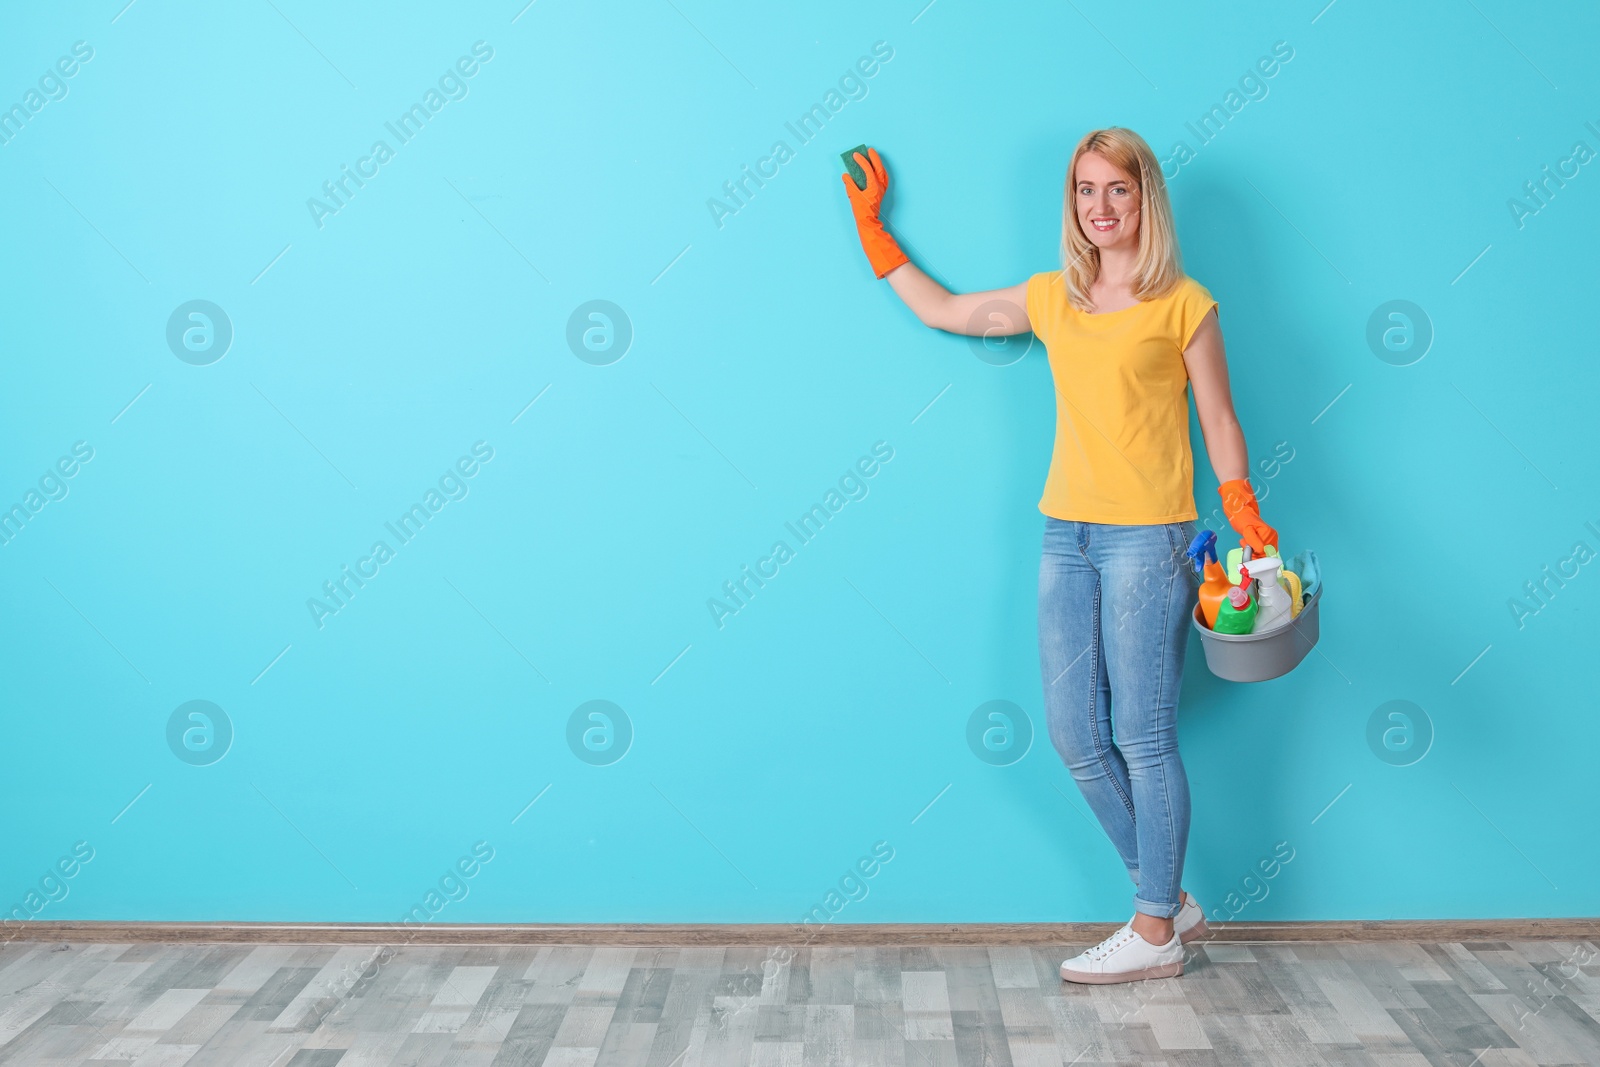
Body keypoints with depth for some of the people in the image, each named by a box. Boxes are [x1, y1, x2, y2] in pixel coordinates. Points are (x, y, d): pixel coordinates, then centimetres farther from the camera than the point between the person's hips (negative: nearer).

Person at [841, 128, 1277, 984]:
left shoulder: (1184, 304, -1)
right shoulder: (1050, 300, 13)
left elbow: (1219, 423, 1)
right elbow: (942, 310, 25)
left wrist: (1245, 516, -11)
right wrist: (872, 228, 27)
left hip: (1147, 538, -5)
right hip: (1065, 535, 6)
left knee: (1143, 736, -1)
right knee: (1076, 736, 6)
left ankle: (1155, 933, 12)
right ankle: (1169, 899, 22)